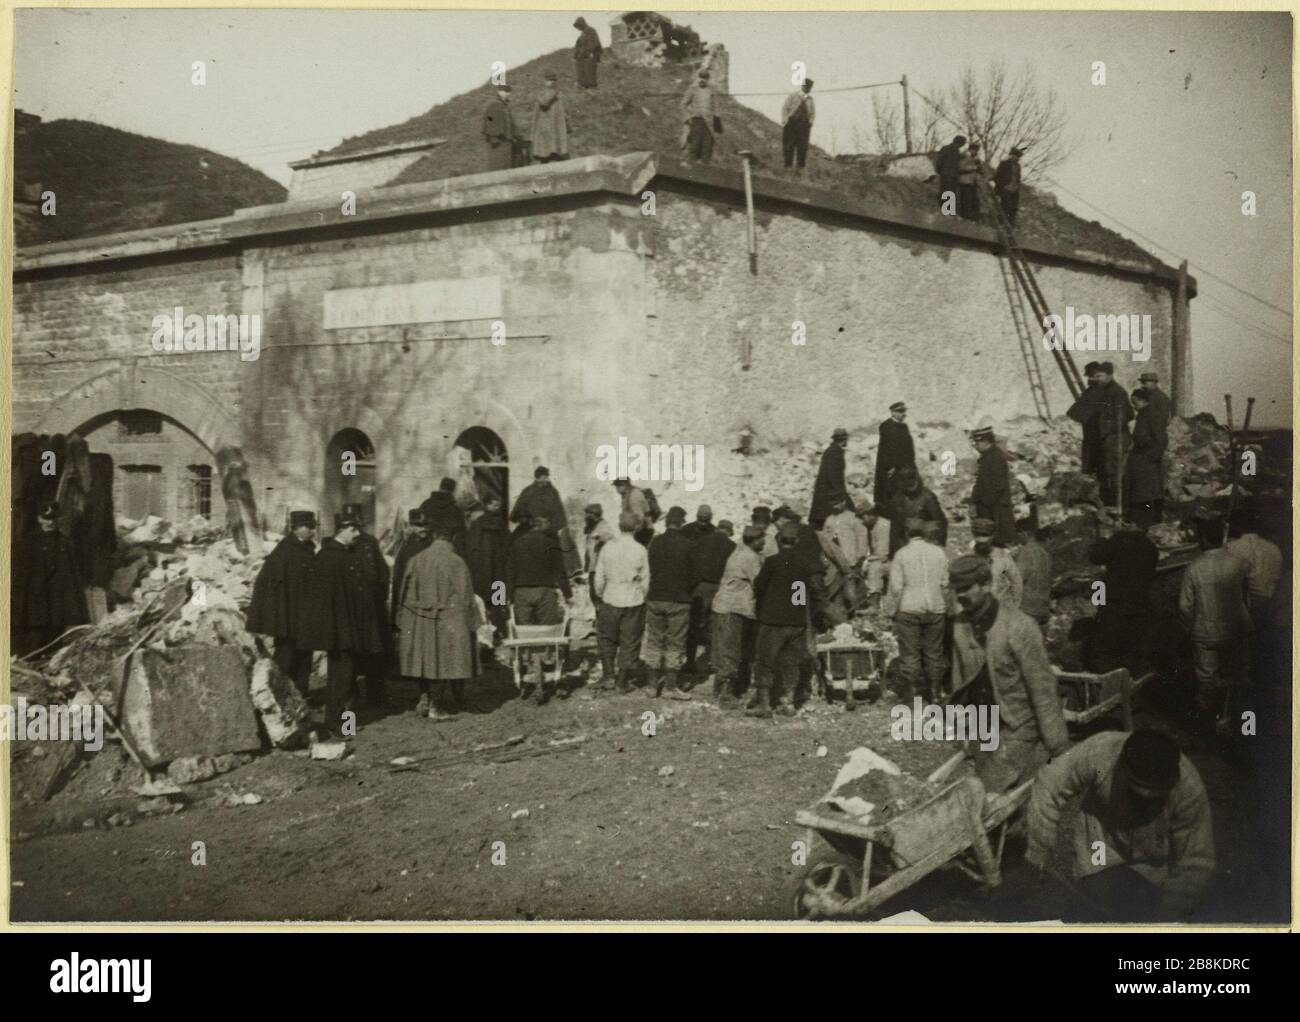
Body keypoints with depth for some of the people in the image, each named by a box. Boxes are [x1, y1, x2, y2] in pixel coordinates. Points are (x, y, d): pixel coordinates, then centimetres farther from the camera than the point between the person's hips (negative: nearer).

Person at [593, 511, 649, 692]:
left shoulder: (607, 547, -6)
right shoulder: (640, 551, -10)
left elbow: (599, 578, -1)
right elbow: (645, 581, -3)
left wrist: (599, 598, 14)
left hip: (610, 600, 1)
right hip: (633, 601, -1)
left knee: (606, 639, 18)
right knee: (629, 642, 9)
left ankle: (608, 675, 13)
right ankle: (622, 681, 13)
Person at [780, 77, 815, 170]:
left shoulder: (810, 99, 13)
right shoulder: (793, 95, 2)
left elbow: (813, 113, 21)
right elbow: (784, 108, 0)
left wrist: (810, 122, 5)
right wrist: (785, 121, -9)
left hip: (804, 125, 3)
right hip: (791, 123, -3)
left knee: (802, 147, -2)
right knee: (789, 146, -3)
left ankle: (800, 165, 2)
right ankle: (788, 165, 2)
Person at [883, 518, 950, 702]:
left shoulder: (901, 554, -6)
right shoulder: (939, 553, 2)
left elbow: (895, 588, -7)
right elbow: (945, 584, 5)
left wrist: (890, 610, 2)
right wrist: (945, 607, 17)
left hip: (909, 610, -3)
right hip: (935, 610, 3)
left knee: (909, 652, 3)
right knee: (934, 651, 10)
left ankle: (910, 690, 5)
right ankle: (934, 691, 16)